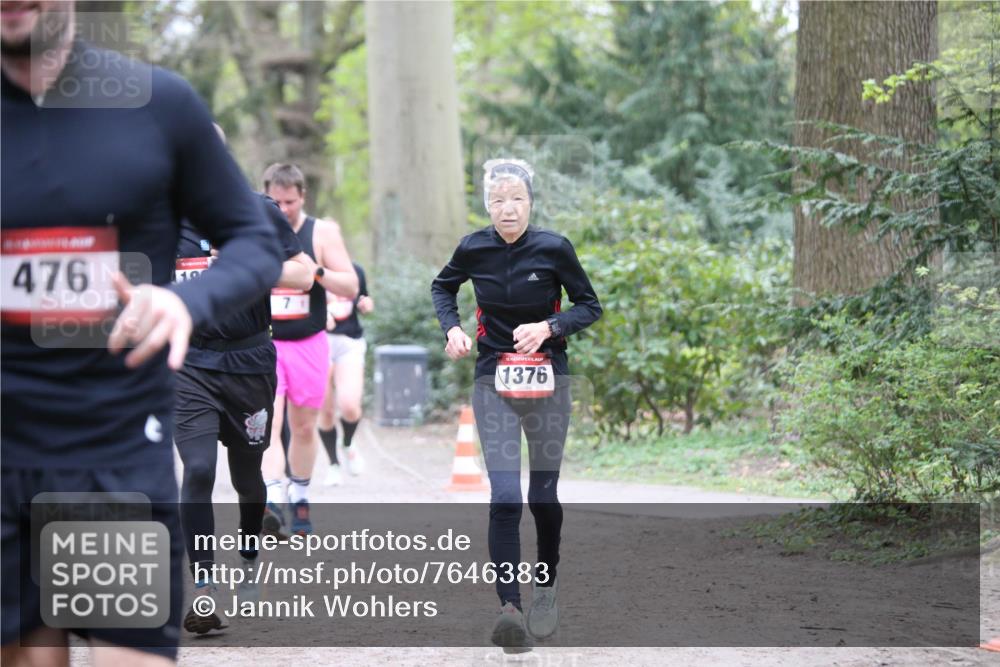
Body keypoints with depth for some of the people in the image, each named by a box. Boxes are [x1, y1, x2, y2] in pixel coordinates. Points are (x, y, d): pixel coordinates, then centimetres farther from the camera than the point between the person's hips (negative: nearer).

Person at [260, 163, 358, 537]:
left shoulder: (323, 232, -1)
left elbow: (351, 287, -4)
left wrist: (317, 271, -20)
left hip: (308, 345, 1)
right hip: (263, 344, -1)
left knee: (304, 427, 11)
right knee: (268, 424, -17)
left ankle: (299, 499, 26)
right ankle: (273, 499, -29)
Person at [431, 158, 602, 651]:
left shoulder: (554, 249, -9)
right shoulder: (473, 249, -5)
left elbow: (589, 306, 1)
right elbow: (442, 286, 17)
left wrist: (548, 326, -16)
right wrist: (452, 328, -1)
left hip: (547, 381, 0)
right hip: (494, 381, 0)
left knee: (543, 495, 9)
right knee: (504, 496, -15)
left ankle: (546, 586, 34)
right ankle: (509, 607, -20)